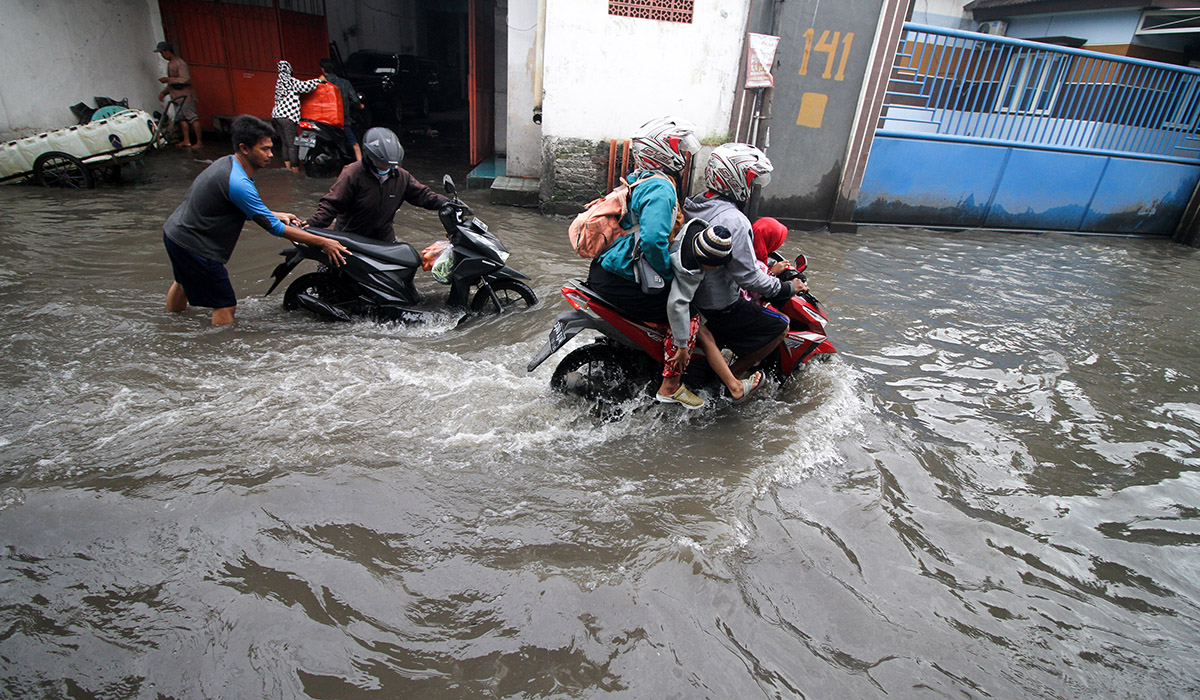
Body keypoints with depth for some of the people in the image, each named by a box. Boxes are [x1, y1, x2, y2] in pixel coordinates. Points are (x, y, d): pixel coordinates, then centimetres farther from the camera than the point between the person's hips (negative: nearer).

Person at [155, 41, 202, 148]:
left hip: (185, 96, -10)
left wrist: (168, 79, -18)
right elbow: (172, 83, 25)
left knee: (192, 118, -8)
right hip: (177, 96, 10)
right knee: (181, 118, 9)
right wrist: (164, 92, 17)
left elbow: (185, 79, -22)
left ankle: (199, 141, -5)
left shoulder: (180, 63, -11)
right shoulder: (170, 64, 19)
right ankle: (186, 141, 12)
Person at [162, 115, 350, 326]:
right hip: (192, 245, -11)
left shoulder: (226, 163, 0)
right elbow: (274, 228, -28)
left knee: (184, 281, 34)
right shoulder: (238, 183, -30)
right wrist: (323, 242, -27)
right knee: (226, 307, -7)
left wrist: (275, 214, 10)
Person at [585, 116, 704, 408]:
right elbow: (653, 240, -32)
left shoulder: (638, 178, 13)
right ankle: (670, 385, -1)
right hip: (621, 282, -11)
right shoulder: (660, 188, -18)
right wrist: (669, 274, -17)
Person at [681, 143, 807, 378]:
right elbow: (747, 277, -25)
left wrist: (769, 265, 21)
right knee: (780, 326, 4)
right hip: (717, 309, -9)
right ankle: (732, 376, 7)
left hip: (690, 294, 9)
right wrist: (787, 288, -9)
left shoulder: (693, 205, 3)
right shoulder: (734, 220, -26)